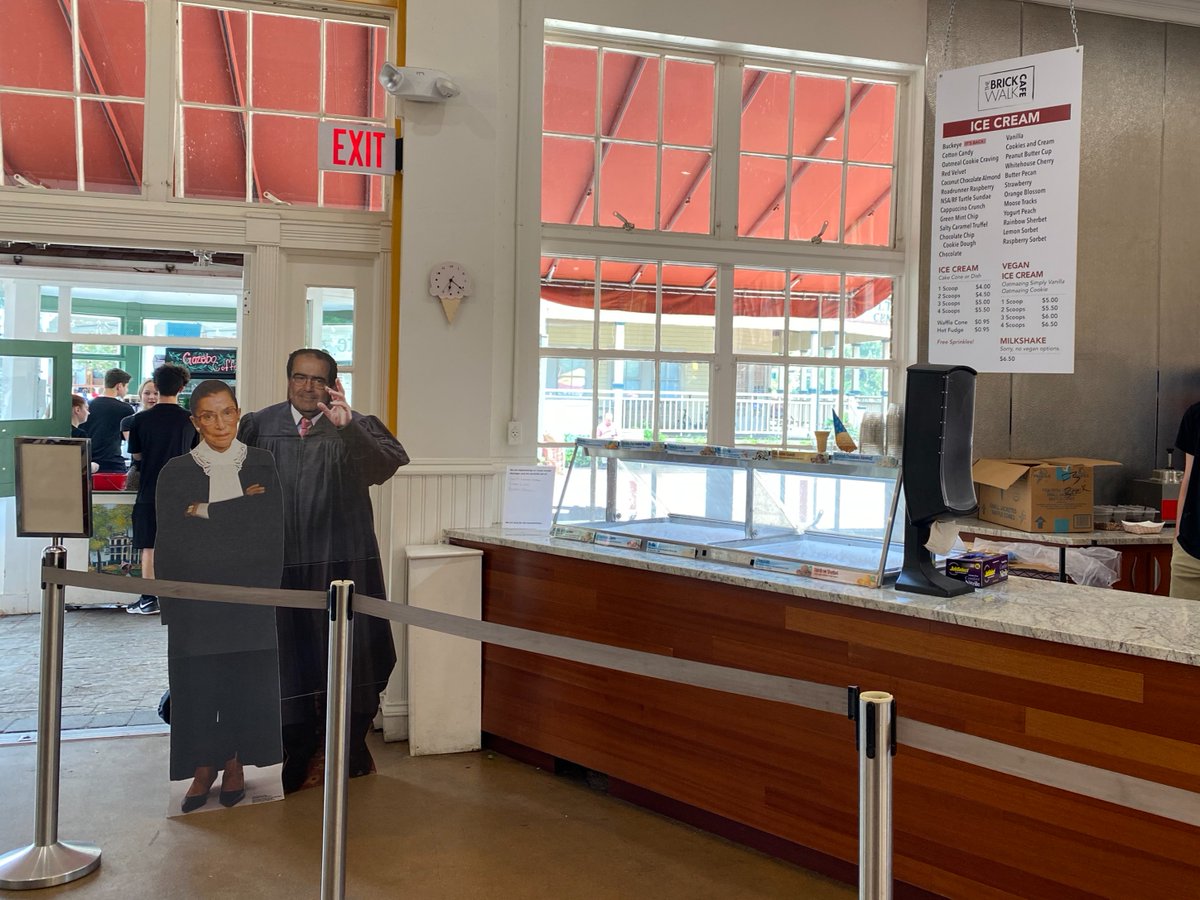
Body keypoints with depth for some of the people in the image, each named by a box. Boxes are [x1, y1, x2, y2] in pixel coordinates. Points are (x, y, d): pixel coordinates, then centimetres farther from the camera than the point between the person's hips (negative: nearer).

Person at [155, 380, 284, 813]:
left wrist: (207, 512, -11)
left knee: (246, 681, 3)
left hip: (250, 599, 0)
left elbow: (271, 527, -9)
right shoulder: (176, 472, 4)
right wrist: (239, 511, -12)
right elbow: (173, 540, -7)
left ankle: (235, 764, 18)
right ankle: (203, 766, 15)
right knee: (197, 683, 0)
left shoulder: (263, 465, 5)